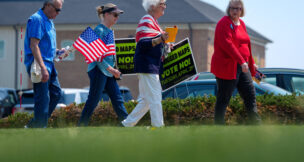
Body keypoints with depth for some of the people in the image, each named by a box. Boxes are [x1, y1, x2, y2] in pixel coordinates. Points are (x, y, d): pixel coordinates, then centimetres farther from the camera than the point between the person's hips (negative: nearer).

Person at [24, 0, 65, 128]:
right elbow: (34, 45, -21)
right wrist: (42, 68, -27)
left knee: (56, 93, 11)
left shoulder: (49, 21, 18)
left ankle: (33, 125, 16)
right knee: (43, 98, -9)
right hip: (39, 65, -10)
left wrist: (57, 51, 10)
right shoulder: (37, 19, -14)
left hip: (48, 64, 10)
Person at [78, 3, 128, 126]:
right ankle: (81, 126, 3)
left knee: (117, 99, 6)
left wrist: (114, 70, 13)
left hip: (108, 71, 9)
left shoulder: (110, 31, 15)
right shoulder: (99, 30, -12)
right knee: (93, 100, -4)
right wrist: (110, 69, -20)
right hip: (99, 71, -9)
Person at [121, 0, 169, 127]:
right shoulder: (146, 21, -11)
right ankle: (158, 126, -8)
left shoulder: (153, 21, 20)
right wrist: (159, 39, -33)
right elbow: (142, 44, -21)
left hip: (152, 66, 10)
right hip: (147, 65, -10)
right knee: (155, 98, -10)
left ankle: (127, 124, 16)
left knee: (146, 100, 12)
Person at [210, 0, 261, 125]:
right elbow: (227, 44, -22)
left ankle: (257, 124, 15)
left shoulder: (241, 23, 16)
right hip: (227, 67, -9)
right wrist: (242, 61, -28)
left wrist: (251, 63, 28)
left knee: (250, 94, 9)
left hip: (241, 66, 9)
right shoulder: (224, 23, -11)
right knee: (223, 99, -4)